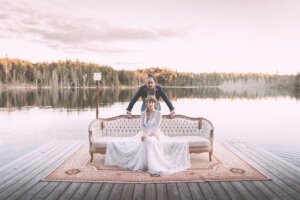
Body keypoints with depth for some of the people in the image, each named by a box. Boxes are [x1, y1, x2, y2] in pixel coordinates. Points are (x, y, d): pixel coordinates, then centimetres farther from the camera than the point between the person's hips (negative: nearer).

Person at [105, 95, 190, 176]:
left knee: (151, 141, -38)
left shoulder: (158, 113, 2)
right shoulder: (143, 114, 11)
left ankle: (154, 168, -41)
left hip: (155, 133, -3)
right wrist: (144, 133, -18)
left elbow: (157, 125, -7)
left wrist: (150, 134, -21)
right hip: (145, 133, 3)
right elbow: (142, 125, 3)